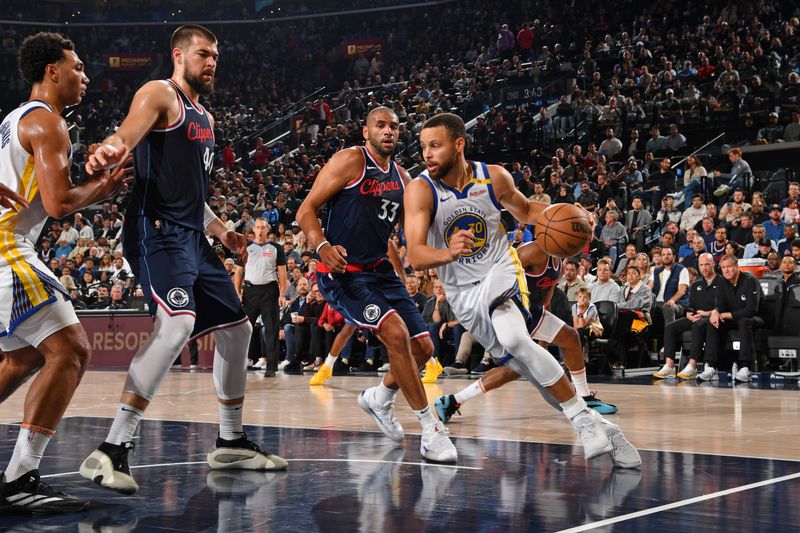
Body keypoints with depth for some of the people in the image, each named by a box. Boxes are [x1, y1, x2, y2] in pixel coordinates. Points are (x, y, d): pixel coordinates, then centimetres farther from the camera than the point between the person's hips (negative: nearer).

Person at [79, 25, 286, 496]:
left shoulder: (206, 118, 22)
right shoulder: (159, 95, -4)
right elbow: (127, 135, -25)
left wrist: (220, 230, 21)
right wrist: (109, 152, -47)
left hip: (192, 237, 10)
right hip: (157, 231, -10)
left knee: (236, 327, 13)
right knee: (178, 323, -29)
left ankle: (231, 442, 27)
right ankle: (112, 451, -26)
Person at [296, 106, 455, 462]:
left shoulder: (401, 176, 10)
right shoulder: (350, 161, -10)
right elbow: (306, 210, -12)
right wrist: (322, 247, -30)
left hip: (381, 270, 8)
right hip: (342, 273, -8)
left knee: (422, 347, 7)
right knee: (396, 333, -25)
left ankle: (380, 397, 35)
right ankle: (430, 427, -16)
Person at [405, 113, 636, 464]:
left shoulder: (494, 177, -12)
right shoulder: (420, 190, -20)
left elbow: (525, 211, 8)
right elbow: (416, 256, -30)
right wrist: (448, 253, -53)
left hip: (501, 271, -1)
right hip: (462, 291, 1)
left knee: (514, 339, -29)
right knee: (518, 360, 9)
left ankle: (582, 417, -19)